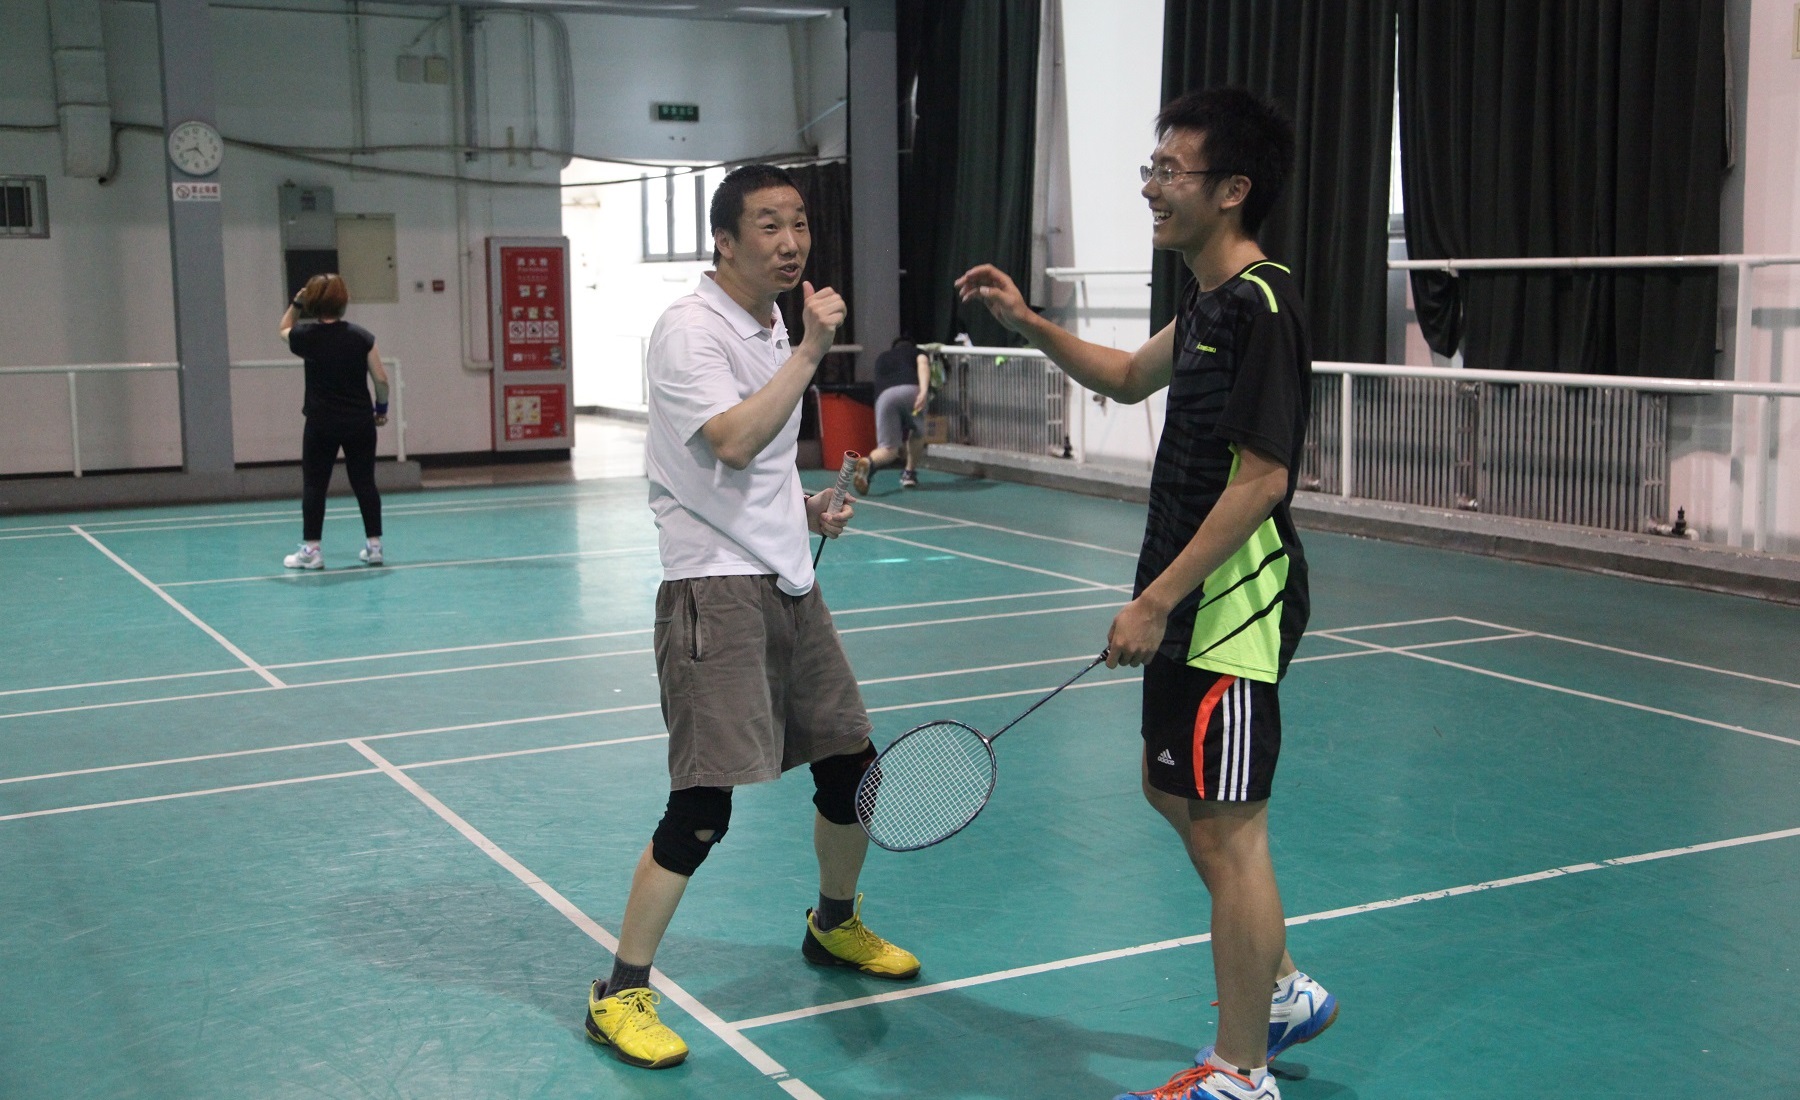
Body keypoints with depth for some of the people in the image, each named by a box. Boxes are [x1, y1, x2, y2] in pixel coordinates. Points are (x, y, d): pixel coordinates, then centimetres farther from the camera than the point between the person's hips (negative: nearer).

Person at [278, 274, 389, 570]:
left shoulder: (306, 336, -4)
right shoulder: (361, 336, -3)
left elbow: (284, 328, 21)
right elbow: (381, 378, -2)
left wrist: (296, 303, 15)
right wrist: (381, 408, 12)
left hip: (322, 423, -2)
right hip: (360, 421, 2)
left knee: (313, 484, 6)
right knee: (364, 482, 9)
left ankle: (311, 549, 5)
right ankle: (374, 545, 11)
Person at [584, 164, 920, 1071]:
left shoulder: (773, 330, 15)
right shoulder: (690, 330, -12)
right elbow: (733, 443, -26)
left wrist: (807, 508, 10)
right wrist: (811, 351, -22)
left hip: (787, 581, 9)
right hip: (716, 587, -9)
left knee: (851, 762, 15)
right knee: (704, 804, -12)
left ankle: (835, 926, 40)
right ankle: (621, 995, 2)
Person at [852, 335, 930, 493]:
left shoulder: (881, 358, 41)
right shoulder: (916, 351, 32)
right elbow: (923, 364, 7)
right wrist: (924, 390, -10)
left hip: (885, 395, 1)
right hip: (912, 391, -1)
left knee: (888, 448, -3)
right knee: (917, 433, 30)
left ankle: (868, 462, -35)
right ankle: (910, 473, 25)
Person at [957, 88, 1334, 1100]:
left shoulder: (1260, 306, -19)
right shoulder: (1213, 299, 12)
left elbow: (1261, 479, -23)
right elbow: (1131, 377, 30)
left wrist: (1156, 601, -22)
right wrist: (1030, 323, 16)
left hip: (1236, 604, -11)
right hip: (1196, 601, 11)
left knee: (1227, 829, -2)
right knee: (1173, 790, 22)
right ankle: (1284, 992, 36)